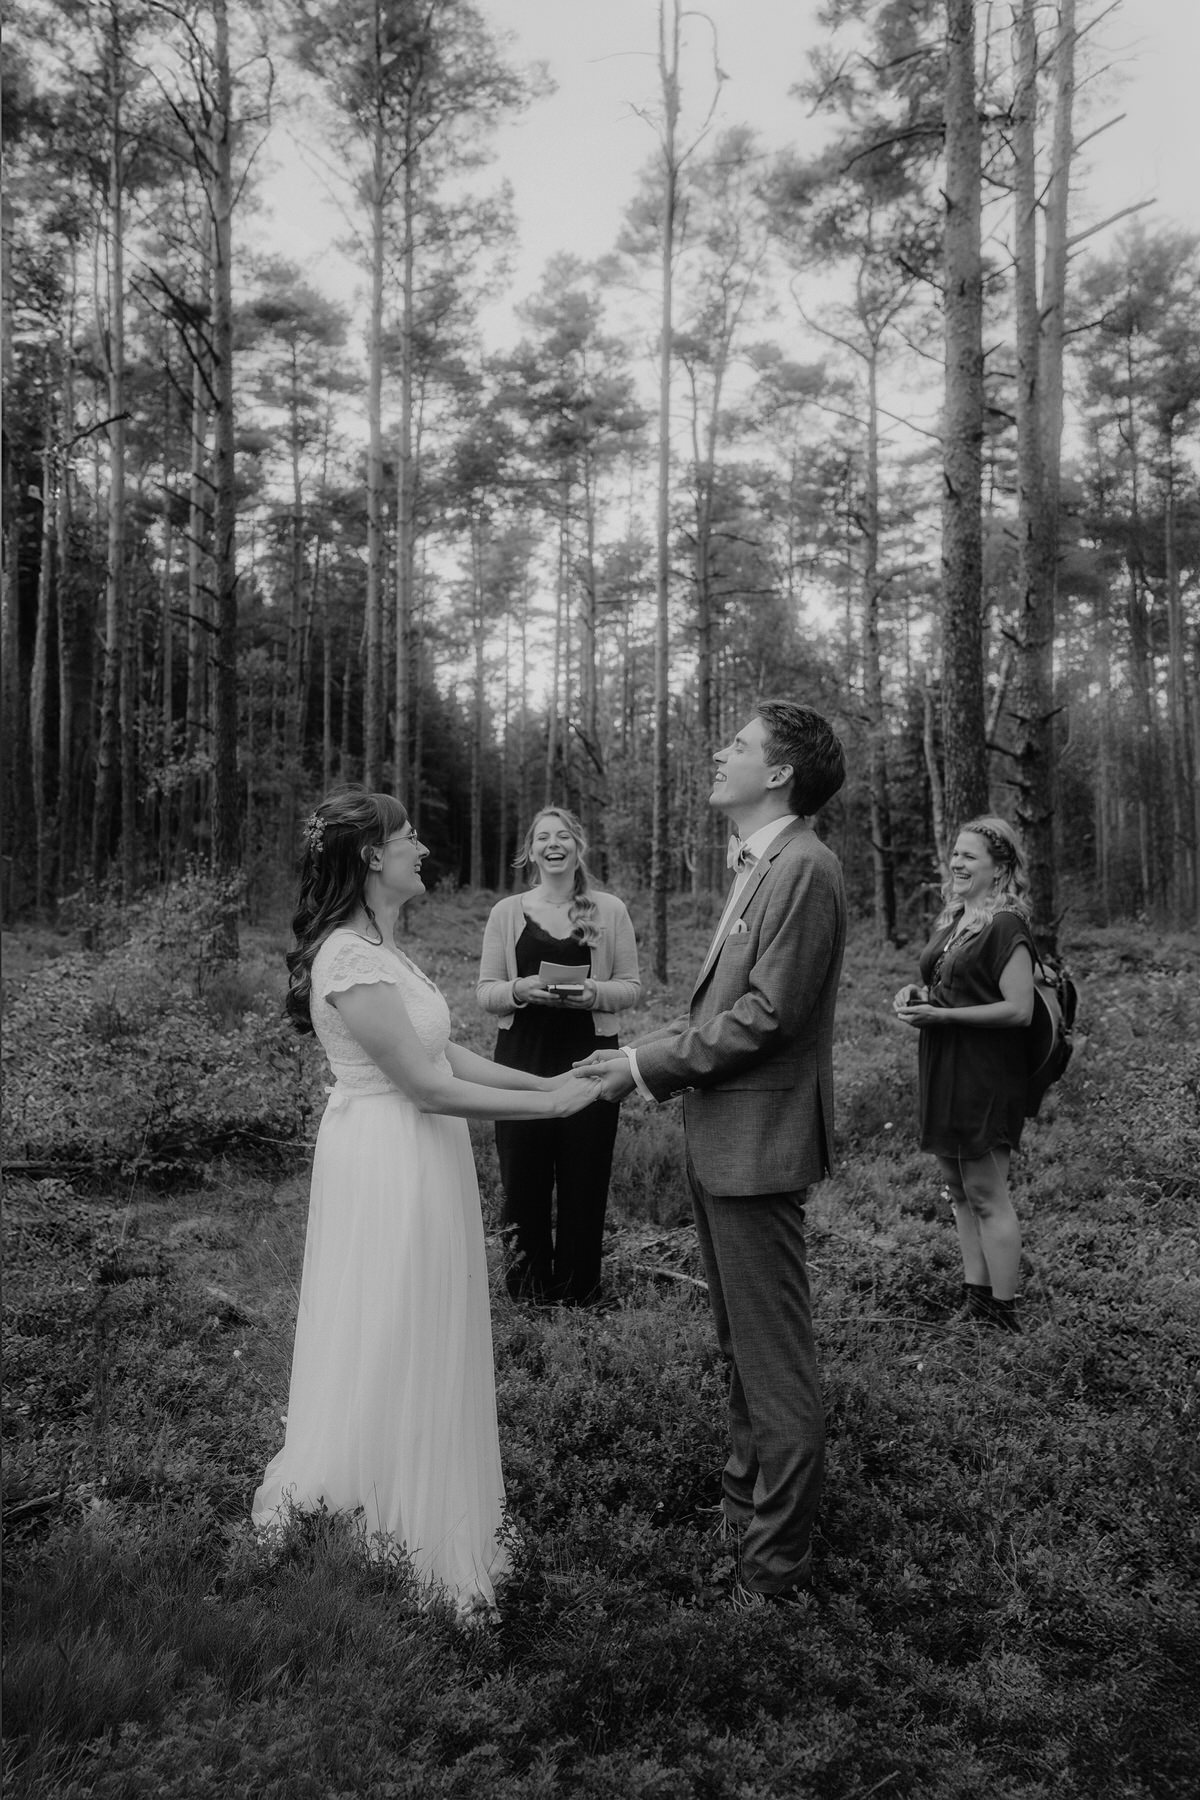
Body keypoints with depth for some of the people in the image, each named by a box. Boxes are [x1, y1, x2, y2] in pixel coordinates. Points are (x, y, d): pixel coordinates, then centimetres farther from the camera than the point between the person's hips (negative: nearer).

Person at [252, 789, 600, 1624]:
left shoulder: (378, 947, 10)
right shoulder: (351, 958, -21)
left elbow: (446, 1052, 9)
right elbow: (427, 1086, -22)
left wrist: (548, 1082, 3)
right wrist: (551, 1105, -17)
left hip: (420, 1161, 10)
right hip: (388, 1168, -10)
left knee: (421, 1348, 20)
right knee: (390, 1349, 5)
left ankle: (413, 1515, 38)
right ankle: (390, 1534, 23)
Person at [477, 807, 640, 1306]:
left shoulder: (610, 910, 4)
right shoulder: (506, 912, 5)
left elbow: (630, 986, 5)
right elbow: (485, 992, 4)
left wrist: (594, 993, -14)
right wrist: (522, 990, -16)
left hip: (589, 1055, 0)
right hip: (522, 1053, 1)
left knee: (584, 1171, 4)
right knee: (523, 1170, 4)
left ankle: (578, 1285, 20)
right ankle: (529, 1278, 22)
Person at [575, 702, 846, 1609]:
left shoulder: (805, 869, -18)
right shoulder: (757, 866, 13)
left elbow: (767, 1014, -22)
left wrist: (647, 1065, -15)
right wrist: (644, 1058, 5)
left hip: (759, 1141, -10)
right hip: (722, 1137, 10)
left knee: (775, 1359, 3)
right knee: (743, 1345, 24)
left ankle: (779, 1560, 17)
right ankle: (748, 1497, 42)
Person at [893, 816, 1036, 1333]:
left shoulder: (1006, 927, -12)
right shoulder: (952, 920, 13)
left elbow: (1019, 1010, -18)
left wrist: (942, 1015, -20)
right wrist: (917, 995, 4)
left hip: (986, 1075, -9)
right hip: (943, 1073, 9)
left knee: (987, 1195, -3)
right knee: (959, 1192, 12)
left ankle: (1003, 1317, 8)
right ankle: (974, 1303, 21)